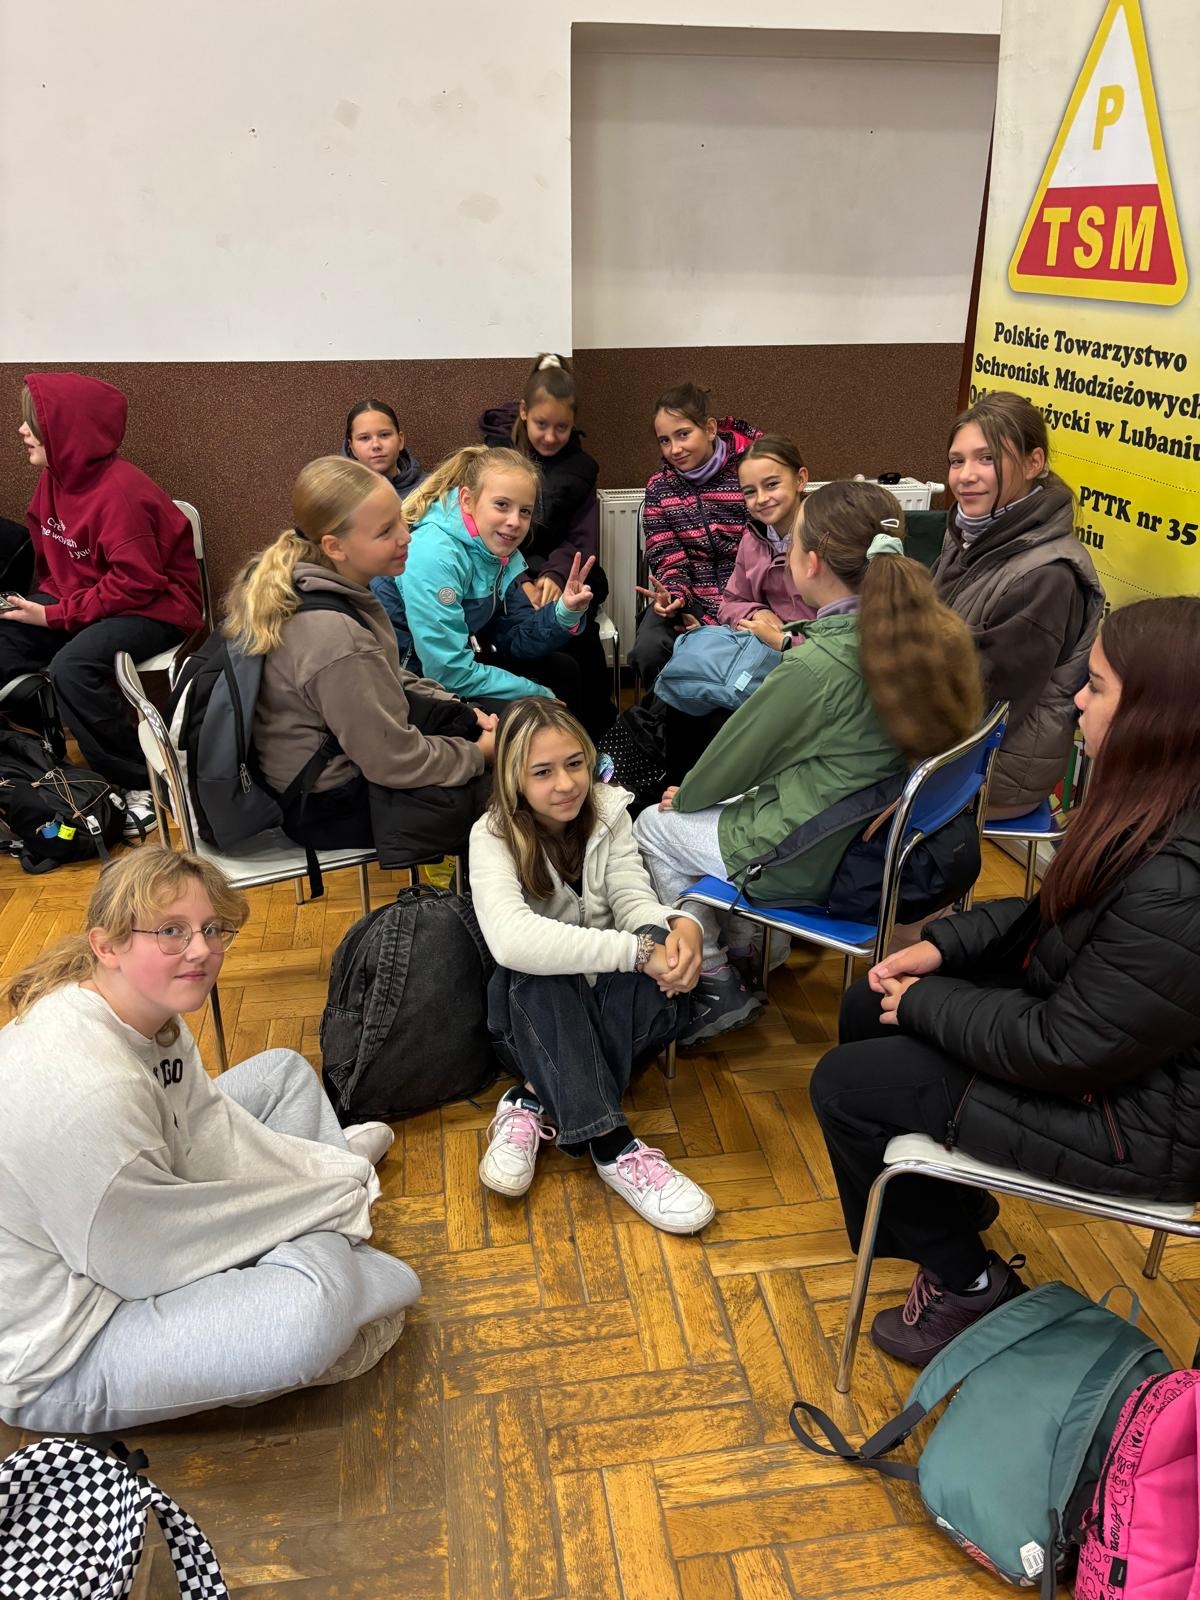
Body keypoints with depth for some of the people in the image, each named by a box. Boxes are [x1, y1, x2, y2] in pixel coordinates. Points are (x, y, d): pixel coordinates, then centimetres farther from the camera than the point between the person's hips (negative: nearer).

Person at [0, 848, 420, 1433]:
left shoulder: (148, 1014, -8)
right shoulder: (85, 1088, -37)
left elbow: (208, 1133, 1)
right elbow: (148, 1266, -27)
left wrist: (327, 1177, -9)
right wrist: (328, 1202, -17)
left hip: (127, 1226, 9)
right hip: (56, 1355, -9)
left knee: (283, 1072, 14)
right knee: (317, 1296, -30)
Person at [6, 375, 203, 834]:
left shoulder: (120, 491, -23)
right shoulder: (55, 478, 3)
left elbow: (136, 583, -25)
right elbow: (51, 558, 16)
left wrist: (55, 616, -22)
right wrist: (38, 604, -1)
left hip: (155, 608, -9)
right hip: (79, 599, 9)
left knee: (72, 667, -31)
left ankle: (141, 784, -18)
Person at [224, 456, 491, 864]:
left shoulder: (294, 580, -6)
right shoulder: (336, 639, -34)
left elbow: (385, 679, 10)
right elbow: (395, 761, -25)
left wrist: (462, 711, 4)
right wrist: (477, 754, -10)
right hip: (328, 806, -9)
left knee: (491, 722, 12)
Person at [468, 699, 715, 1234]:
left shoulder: (608, 813, -2)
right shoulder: (493, 836, -17)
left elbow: (633, 900, -11)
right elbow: (511, 939, -35)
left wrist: (681, 925, -37)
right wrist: (637, 951, -42)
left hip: (610, 1002, 3)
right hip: (534, 1012, -3)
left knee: (659, 940, -30)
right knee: (533, 974, -37)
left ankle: (538, 1105, -28)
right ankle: (611, 1145, -40)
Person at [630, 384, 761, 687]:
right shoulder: (659, 487, 8)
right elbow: (669, 559, 3)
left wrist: (710, 621, -16)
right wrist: (672, 596, -23)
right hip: (689, 598, 3)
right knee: (649, 649, -26)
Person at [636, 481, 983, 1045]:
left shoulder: (817, 666, -29)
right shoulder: (933, 636, -6)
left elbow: (736, 755, -14)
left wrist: (685, 795, 5)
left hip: (811, 862, -8)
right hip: (877, 843, 8)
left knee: (654, 827, 12)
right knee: (726, 805, 28)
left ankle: (717, 987, 19)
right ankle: (744, 950, 34)